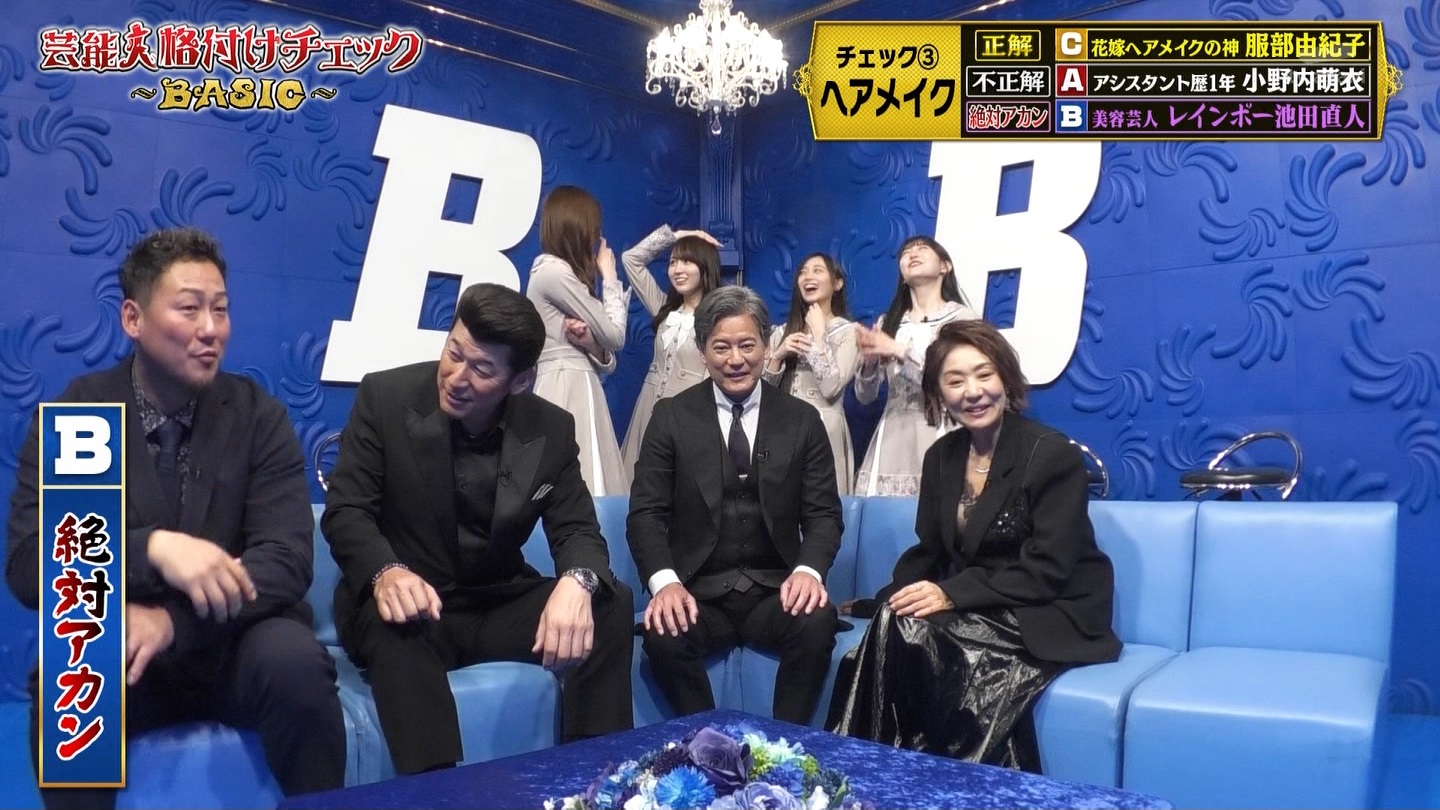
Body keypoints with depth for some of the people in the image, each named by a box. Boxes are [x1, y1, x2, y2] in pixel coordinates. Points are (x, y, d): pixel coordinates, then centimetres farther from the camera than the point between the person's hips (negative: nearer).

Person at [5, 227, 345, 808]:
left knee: (296, 661, -30)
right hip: (114, 646, 0)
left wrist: (172, 620, -29)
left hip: (236, 646, 1)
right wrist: (152, 548, -31)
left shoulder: (260, 416, -4)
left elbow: (287, 559, -13)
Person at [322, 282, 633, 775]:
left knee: (610, 604, -20)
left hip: (500, 607, 3)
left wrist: (577, 582, -34)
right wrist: (386, 573, -35)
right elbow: (345, 511, -12)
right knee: (396, 622, -37)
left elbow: (577, 531, -7)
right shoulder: (385, 396, -10)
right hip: (408, 604, -2)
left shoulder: (551, 429, -5)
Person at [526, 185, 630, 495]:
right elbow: (615, 336, -7)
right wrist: (609, 276, 4)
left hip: (577, 388, 9)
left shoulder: (559, 272, 19)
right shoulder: (555, 271, -9)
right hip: (568, 390, -9)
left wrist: (591, 345, -6)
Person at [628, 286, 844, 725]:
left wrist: (809, 569, -18)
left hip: (775, 589, 1)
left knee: (817, 623, -31)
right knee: (663, 635, -32)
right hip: (698, 591, -1)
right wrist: (665, 581, -20)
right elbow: (646, 513, -1)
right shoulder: (671, 417, 3)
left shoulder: (802, 420, 7)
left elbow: (824, 513, 4)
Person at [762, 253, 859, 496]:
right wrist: (777, 357, -8)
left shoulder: (849, 331, 0)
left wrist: (818, 334, -9)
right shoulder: (781, 332, 13)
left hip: (823, 430, -4)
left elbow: (831, 388, -14)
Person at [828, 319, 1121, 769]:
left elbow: (1045, 573, -17)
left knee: (914, 633, -28)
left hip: (1049, 617, -5)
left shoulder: (1054, 455, -13)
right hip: (975, 611, 6)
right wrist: (891, 599, -11)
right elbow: (928, 551, 9)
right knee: (895, 628, -25)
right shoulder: (941, 457, 6)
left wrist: (953, 595, -26)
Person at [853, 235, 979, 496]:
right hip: (891, 438, 4)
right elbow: (865, 396, 12)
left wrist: (899, 351, -13)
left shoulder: (963, 318, 2)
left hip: (939, 437, -3)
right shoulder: (887, 324, 13)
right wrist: (869, 360, -8)